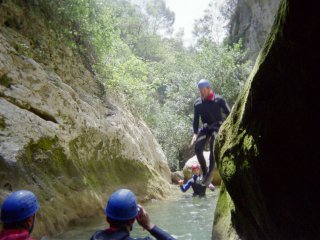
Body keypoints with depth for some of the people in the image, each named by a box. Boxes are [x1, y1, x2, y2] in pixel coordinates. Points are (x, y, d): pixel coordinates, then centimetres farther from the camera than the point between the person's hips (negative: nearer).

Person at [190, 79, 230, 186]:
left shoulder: (218, 100, -7)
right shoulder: (197, 103, 3)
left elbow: (228, 113, -4)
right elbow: (196, 119, 7)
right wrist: (195, 133, -2)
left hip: (217, 126, -4)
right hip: (205, 127, 4)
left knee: (213, 146, -27)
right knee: (198, 148, -15)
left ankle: (210, 173, -22)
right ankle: (204, 173, -2)